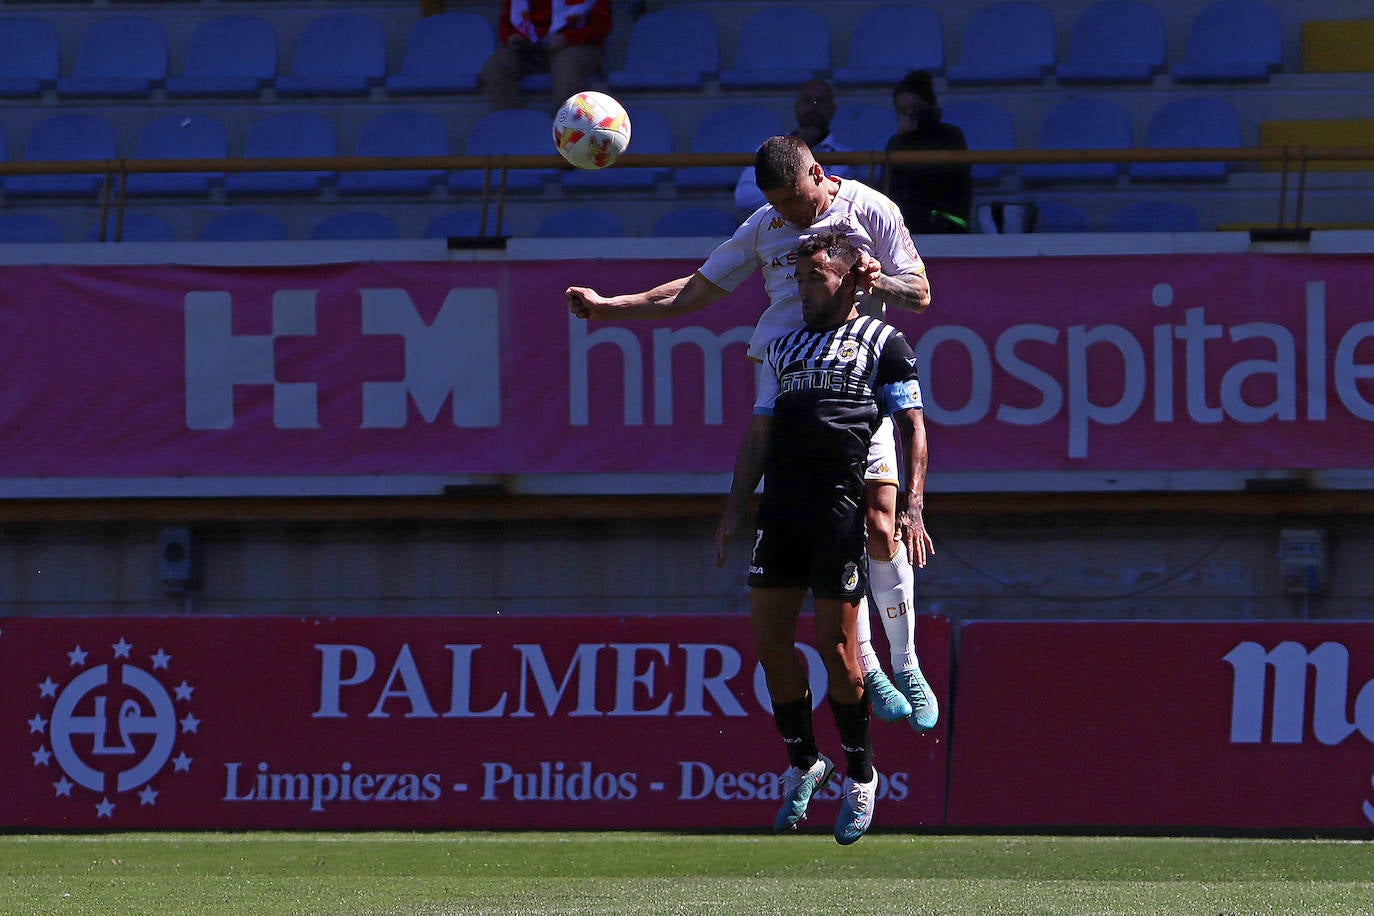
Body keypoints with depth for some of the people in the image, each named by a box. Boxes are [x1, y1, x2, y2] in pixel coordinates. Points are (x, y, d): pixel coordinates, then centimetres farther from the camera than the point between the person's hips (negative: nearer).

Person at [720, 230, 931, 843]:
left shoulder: (883, 343, 7)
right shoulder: (784, 348, 22)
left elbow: (912, 427, 1)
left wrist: (911, 507, -10)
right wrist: (734, 510, 13)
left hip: (842, 507, -5)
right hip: (781, 509, 5)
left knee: (833, 643, -7)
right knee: (768, 639, 0)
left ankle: (860, 775, 8)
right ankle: (802, 765, 15)